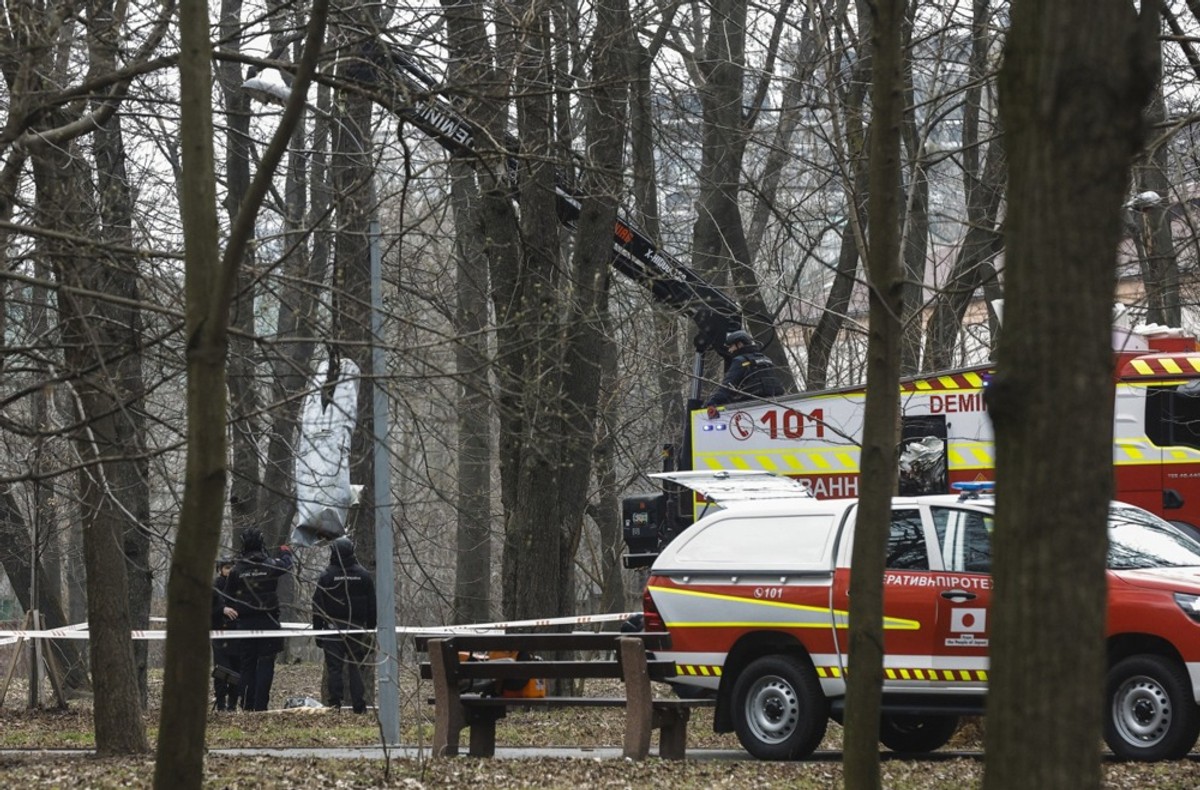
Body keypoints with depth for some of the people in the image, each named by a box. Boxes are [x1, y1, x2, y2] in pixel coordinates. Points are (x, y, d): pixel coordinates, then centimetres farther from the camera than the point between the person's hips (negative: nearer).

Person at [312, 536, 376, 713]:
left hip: (333, 630, -2)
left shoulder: (327, 576, -5)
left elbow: (318, 607, -2)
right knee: (356, 667, 7)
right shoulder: (363, 575, 3)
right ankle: (359, 705, 4)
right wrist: (370, 629, 16)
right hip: (358, 629, 2)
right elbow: (372, 606, 9)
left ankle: (334, 705, -6)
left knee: (334, 668, 0)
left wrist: (317, 631, 4)